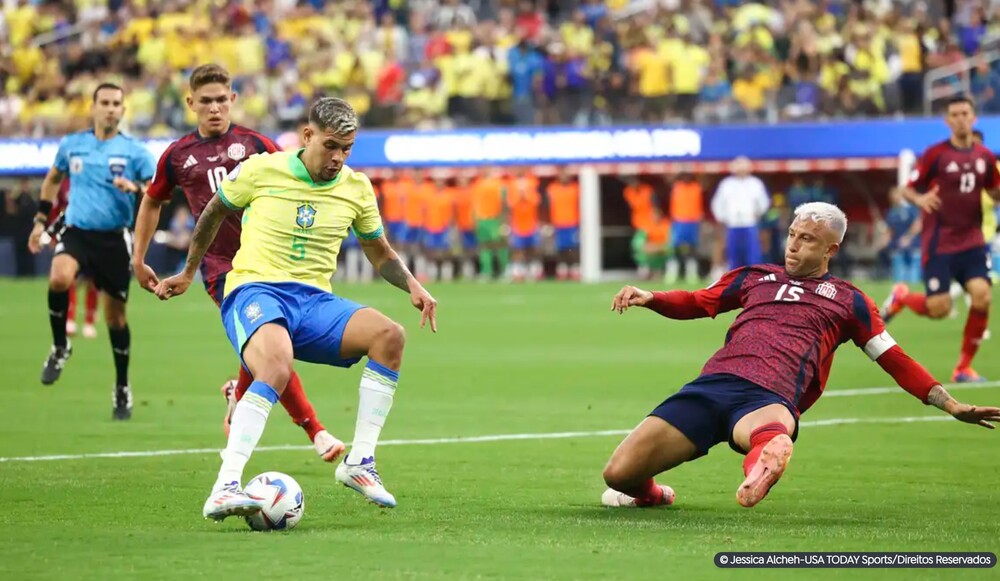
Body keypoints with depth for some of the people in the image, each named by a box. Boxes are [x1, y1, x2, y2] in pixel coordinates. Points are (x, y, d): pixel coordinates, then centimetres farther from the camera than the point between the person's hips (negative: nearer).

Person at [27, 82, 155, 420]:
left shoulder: (134, 151, -1)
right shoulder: (71, 145, 7)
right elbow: (53, 179, 24)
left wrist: (134, 186, -24)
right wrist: (41, 220, 20)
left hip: (115, 239, -1)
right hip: (76, 232, 1)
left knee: (115, 316, 5)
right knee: (60, 278, -31)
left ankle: (122, 388, 23)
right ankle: (60, 347, -7)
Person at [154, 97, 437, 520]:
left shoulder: (356, 188, 8)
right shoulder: (261, 170, -2)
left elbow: (380, 253, 22)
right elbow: (214, 212, 17)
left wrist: (412, 285, 3)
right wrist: (188, 273, 25)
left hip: (314, 300, 5)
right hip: (254, 291, -4)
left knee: (389, 335, -24)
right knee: (277, 369, -38)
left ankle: (359, 463, -16)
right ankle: (223, 491, -42)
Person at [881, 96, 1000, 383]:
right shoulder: (935, 154, -7)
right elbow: (908, 189, -3)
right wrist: (919, 199, -26)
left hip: (972, 240, 3)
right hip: (939, 242, -3)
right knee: (939, 308, -8)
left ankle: (963, 367, 1)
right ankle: (901, 297, 29)